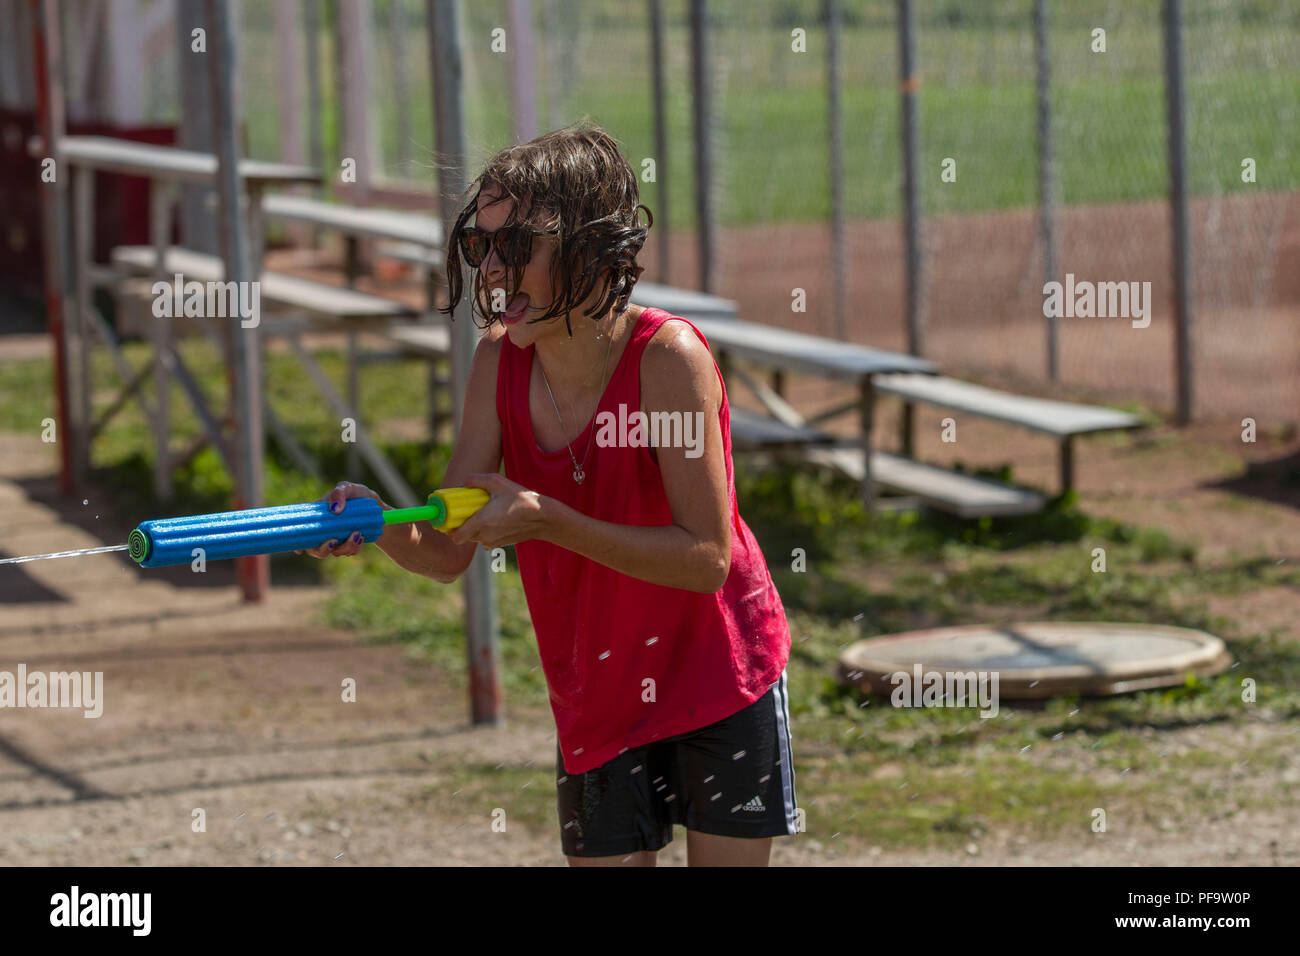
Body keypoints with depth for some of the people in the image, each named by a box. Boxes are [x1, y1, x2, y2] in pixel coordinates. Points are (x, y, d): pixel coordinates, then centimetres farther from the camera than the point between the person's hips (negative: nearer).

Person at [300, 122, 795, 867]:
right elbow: (450, 553, -8)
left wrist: (545, 521, -32)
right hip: (598, 705, 4)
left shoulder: (668, 356, -22)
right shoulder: (500, 362, -7)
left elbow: (709, 559, -25)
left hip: (720, 683, -4)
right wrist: (382, 527, -31)